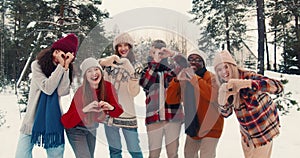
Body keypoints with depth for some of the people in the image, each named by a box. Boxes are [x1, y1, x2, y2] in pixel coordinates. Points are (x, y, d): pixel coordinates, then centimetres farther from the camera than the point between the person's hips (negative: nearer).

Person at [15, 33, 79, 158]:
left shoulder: (66, 70, 6)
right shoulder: (37, 65, -2)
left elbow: (62, 92, -11)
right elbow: (47, 88, -14)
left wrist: (66, 66, -13)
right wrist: (60, 66, -13)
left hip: (54, 121, 2)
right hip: (34, 119, -2)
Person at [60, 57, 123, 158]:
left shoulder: (108, 87, -17)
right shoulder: (81, 92, -28)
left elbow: (118, 112, -15)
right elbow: (66, 122, -30)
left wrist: (111, 108, -37)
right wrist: (84, 110, -45)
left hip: (92, 129, 5)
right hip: (76, 130, -5)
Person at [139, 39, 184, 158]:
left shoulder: (172, 68, 10)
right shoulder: (148, 69, 10)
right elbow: (144, 83, -12)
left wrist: (173, 54, -13)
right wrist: (155, 61, -14)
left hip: (173, 116, 0)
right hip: (154, 118, 0)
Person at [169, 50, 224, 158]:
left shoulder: (211, 77, -14)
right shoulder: (184, 79, 1)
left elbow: (214, 96, -34)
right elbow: (171, 98, -8)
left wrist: (194, 78, -34)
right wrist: (177, 79, -22)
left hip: (210, 127, -6)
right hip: (193, 127, 6)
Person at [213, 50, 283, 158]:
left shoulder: (247, 76, -24)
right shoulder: (225, 86, -5)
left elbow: (278, 86, -37)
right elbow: (226, 113, -3)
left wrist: (246, 83, -48)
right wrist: (222, 100, -26)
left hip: (263, 129, -6)